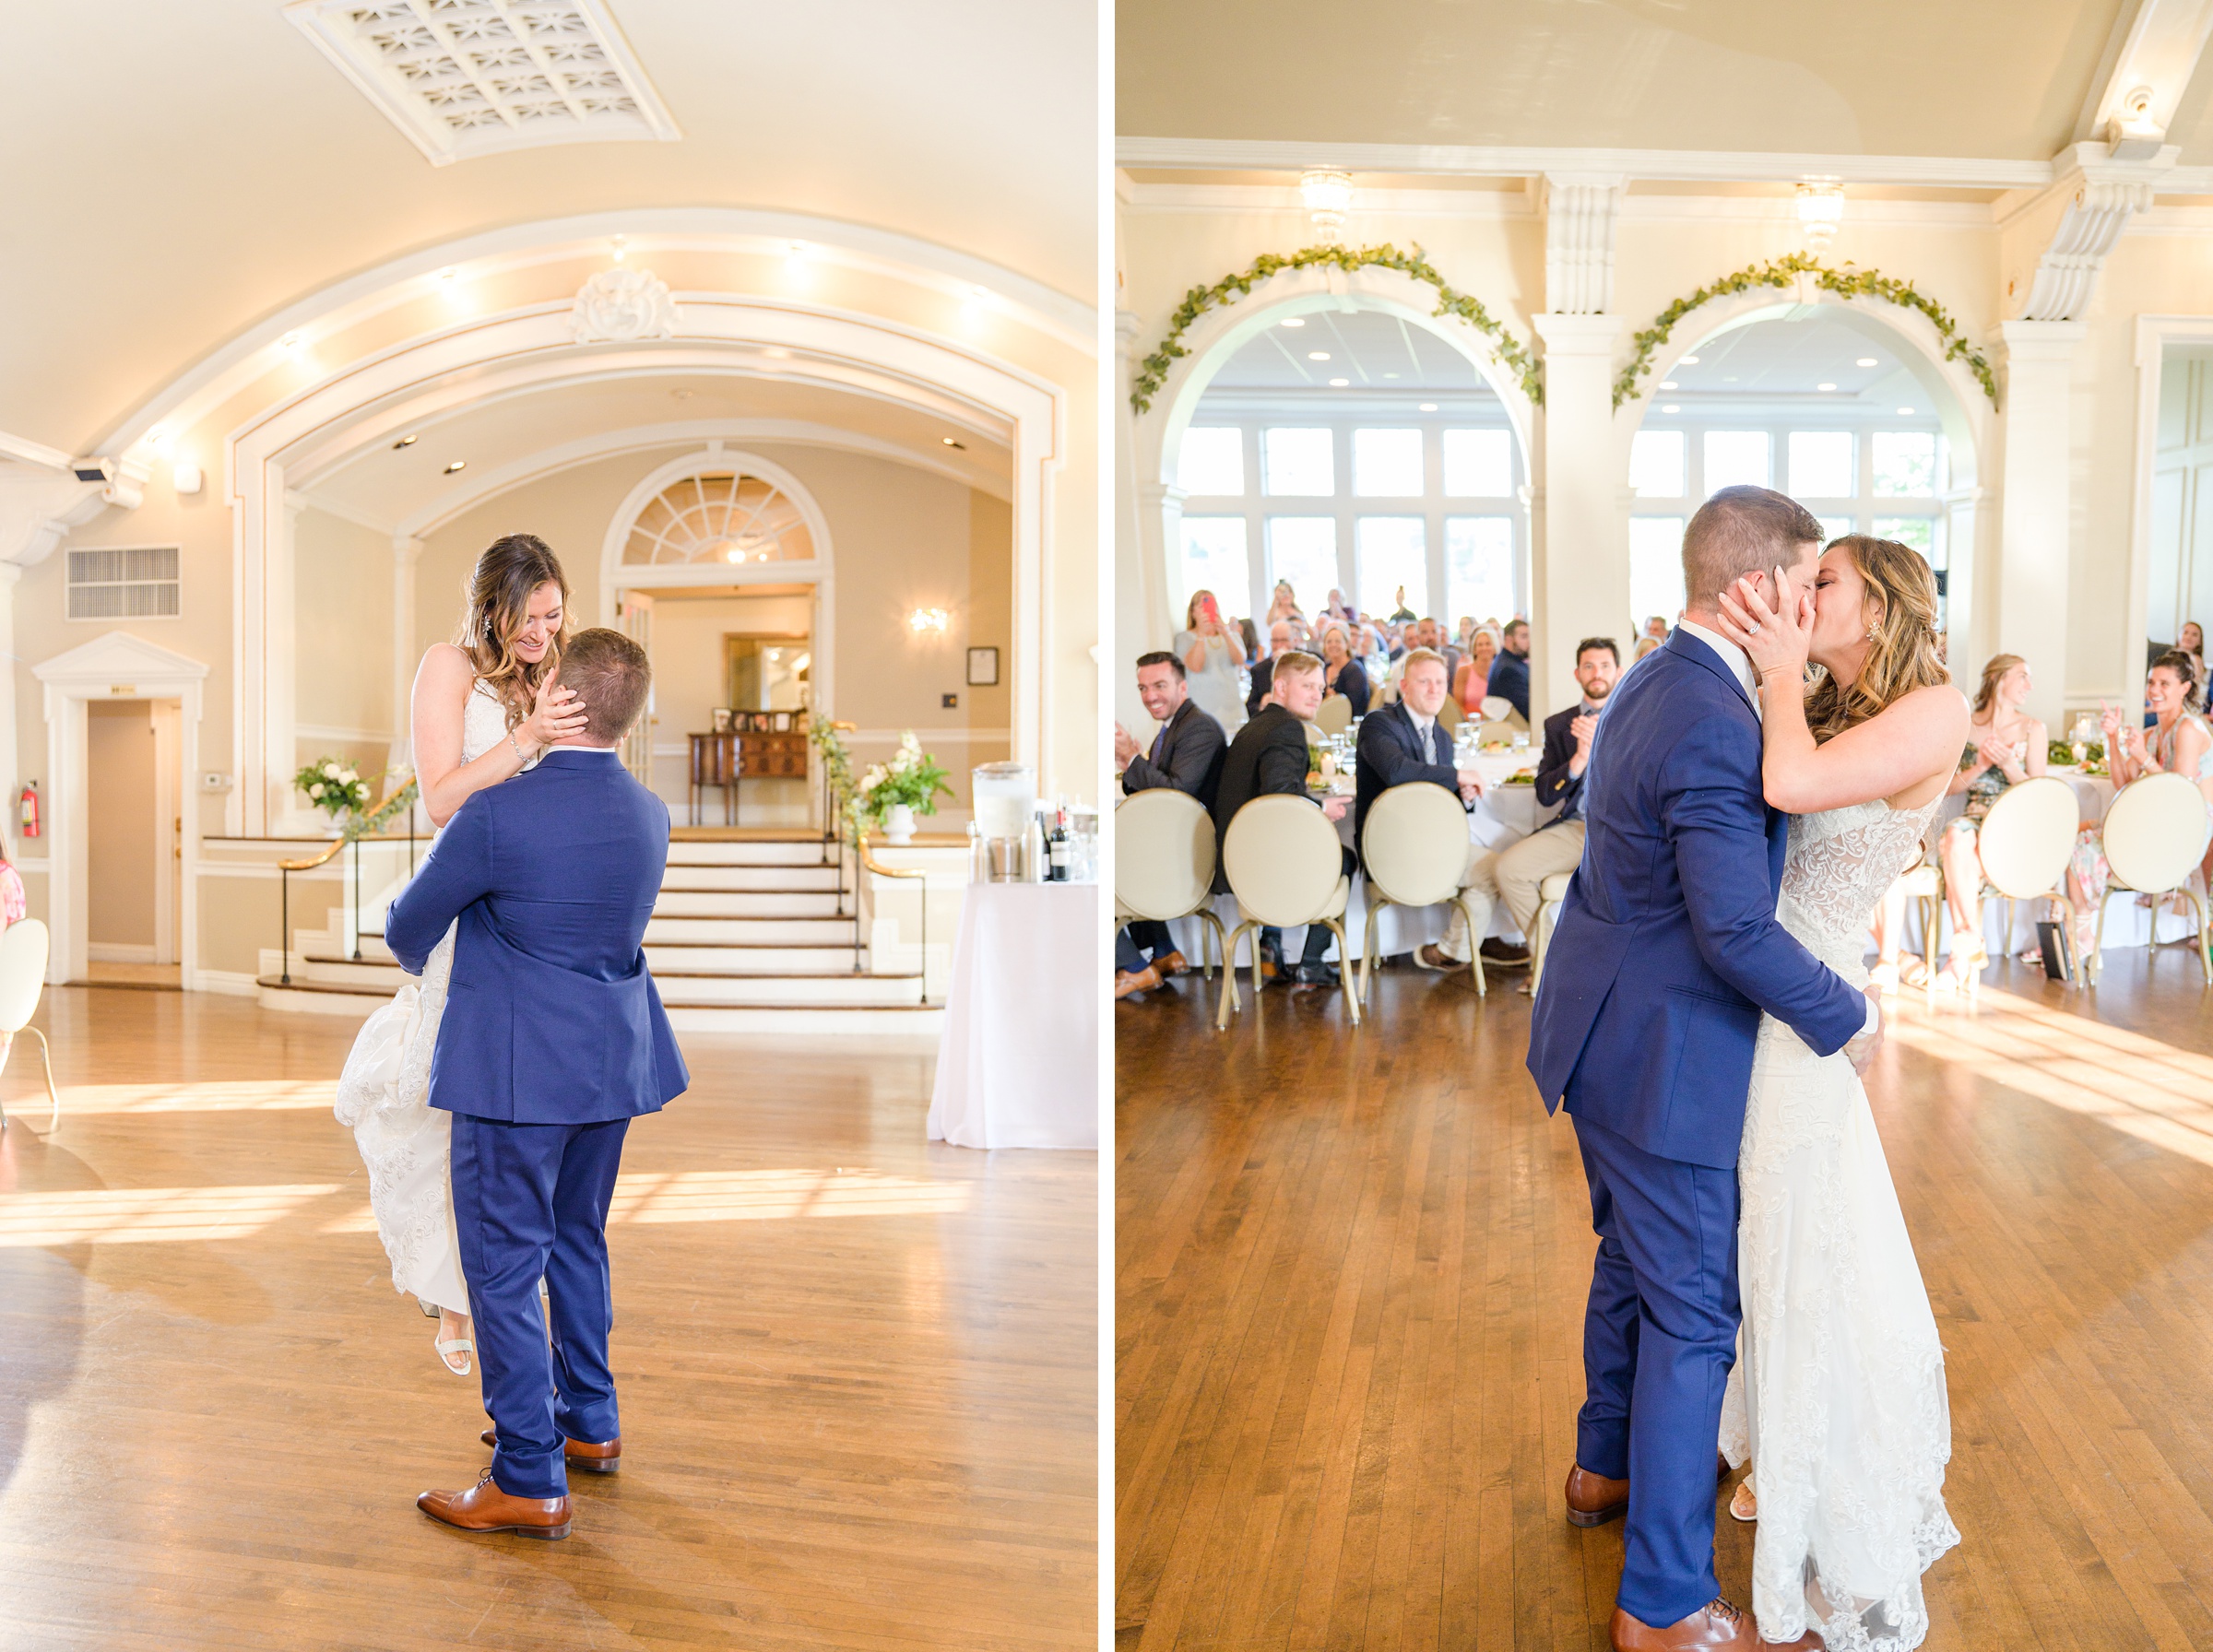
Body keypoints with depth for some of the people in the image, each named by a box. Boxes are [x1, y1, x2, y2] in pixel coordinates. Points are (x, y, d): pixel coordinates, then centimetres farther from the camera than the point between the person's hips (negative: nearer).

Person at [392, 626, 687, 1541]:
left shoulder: (499, 813, -20)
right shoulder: (650, 816, -1)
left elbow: (409, 926, -4)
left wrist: (416, 959, 21)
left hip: (515, 1071, -7)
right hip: (613, 1059, 7)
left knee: (504, 1266, 5)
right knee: (578, 1240, 22)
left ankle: (530, 1481, 14)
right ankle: (590, 1423, 36)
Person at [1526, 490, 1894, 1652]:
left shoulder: (1651, 684, 6)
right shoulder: (1713, 726, -26)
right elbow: (1738, 931, -27)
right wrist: (1847, 1017, -12)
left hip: (1608, 1033, 10)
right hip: (1662, 1060, -10)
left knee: (1630, 1259, 26)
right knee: (1693, 1314, 4)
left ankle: (1605, 1466, 48)